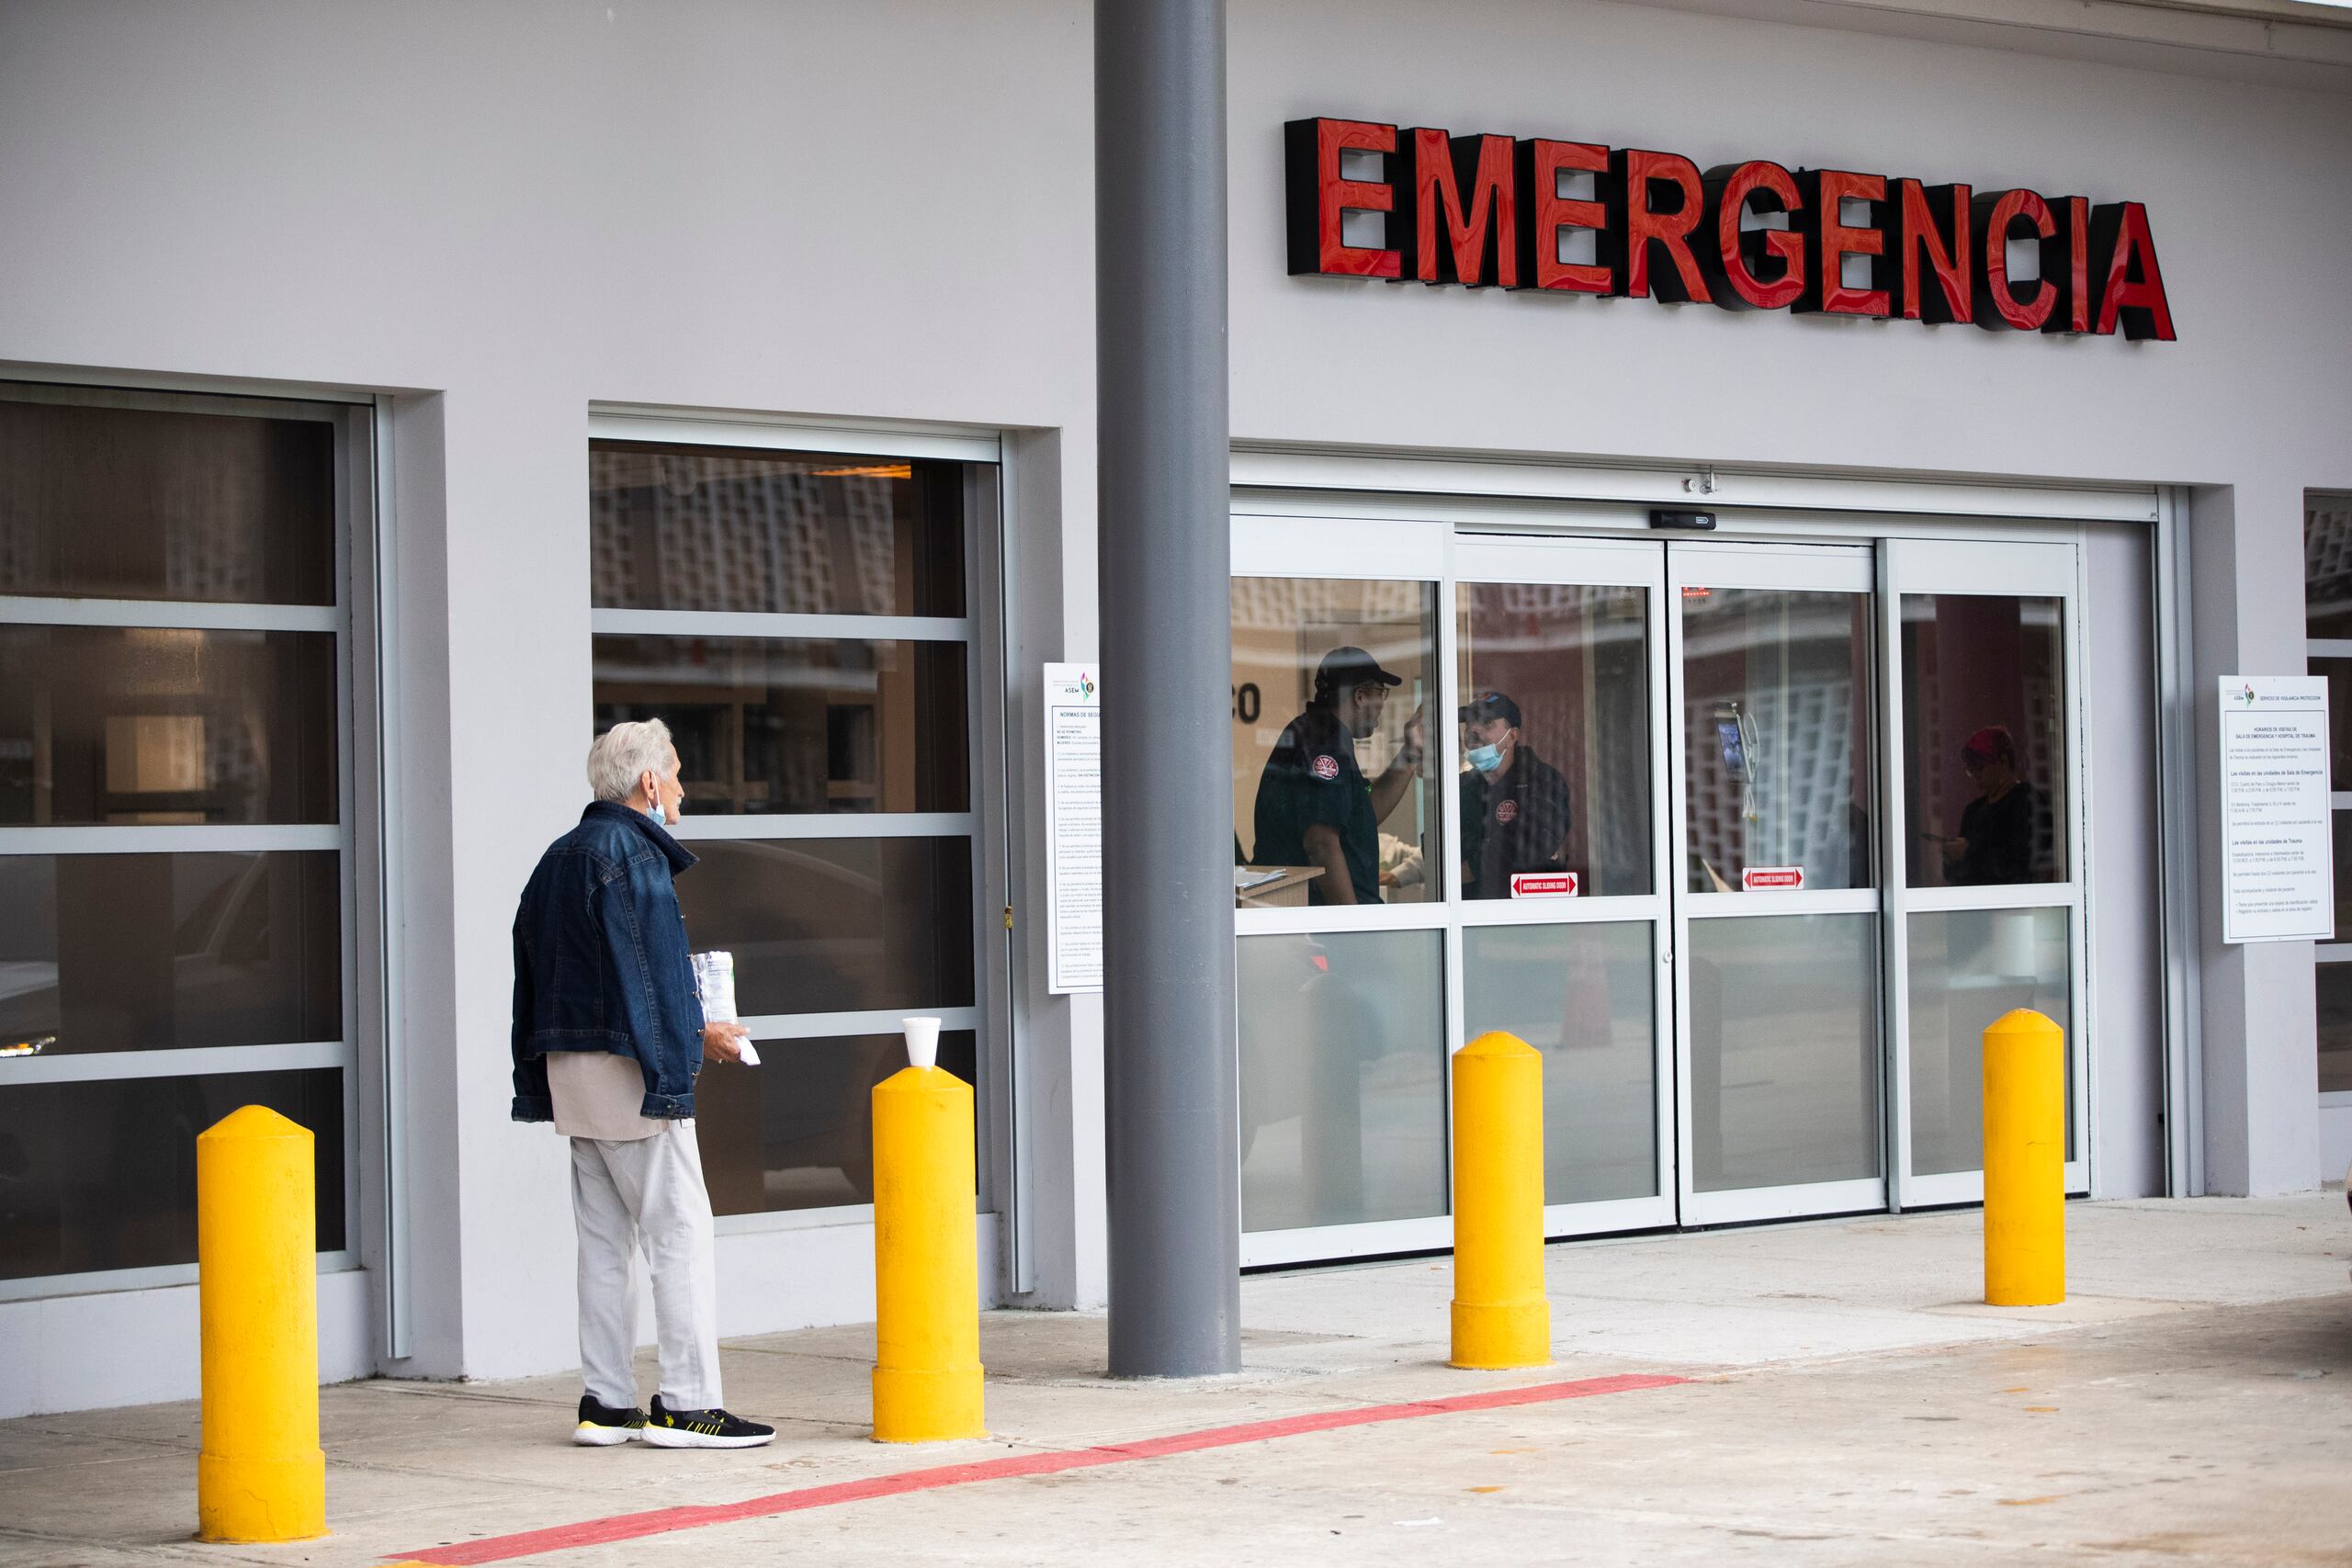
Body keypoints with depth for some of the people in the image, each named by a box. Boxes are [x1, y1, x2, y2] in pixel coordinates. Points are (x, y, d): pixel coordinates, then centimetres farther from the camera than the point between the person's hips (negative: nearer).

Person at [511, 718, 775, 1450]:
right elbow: (647, 972, -18)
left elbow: (531, 970, 17)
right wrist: (695, 1036, -8)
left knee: (604, 1239, 11)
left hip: (569, 1067, 9)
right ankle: (688, 1404, -7)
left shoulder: (560, 856, 15)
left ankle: (606, 1402, 12)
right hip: (627, 1066, -9)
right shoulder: (631, 854, -12)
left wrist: (539, 1080, 19)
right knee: (680, 1231, -6)